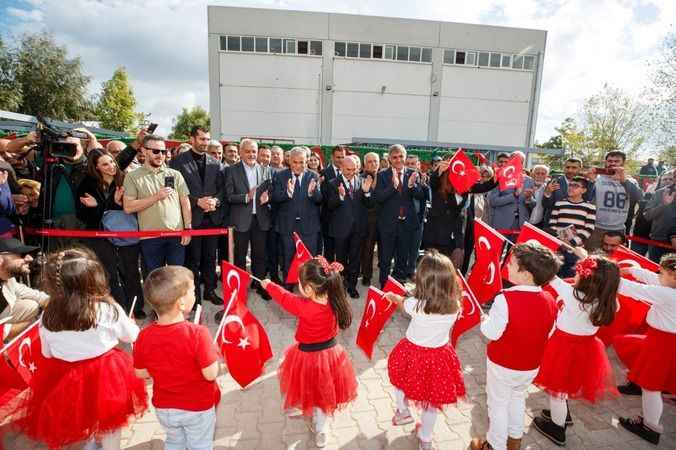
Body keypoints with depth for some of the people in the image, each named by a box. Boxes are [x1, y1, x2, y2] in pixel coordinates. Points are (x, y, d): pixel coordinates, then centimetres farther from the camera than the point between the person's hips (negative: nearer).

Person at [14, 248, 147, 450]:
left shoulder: (47, 317, -14)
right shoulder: (109, 309, -23)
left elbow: (47, 354, 2)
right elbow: (131, 336, -5)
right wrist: (130, 323, 17)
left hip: (64, 380, 3)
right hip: (105, 376, -3)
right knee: (109, 426, 21)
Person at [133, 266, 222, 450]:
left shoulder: (144, 336, -19)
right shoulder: (197, 333, -33)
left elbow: (141, 373, -6)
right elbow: (211, 374, -27)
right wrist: (213, 352, -10)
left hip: (164, 407, 4)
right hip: (198, 407, -3)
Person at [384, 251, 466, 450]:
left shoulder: (416, 305, -28)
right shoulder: (454, 306, -21)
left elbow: (402, 302, -4)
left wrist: (391, 295, 18)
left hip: (414, 353, -3)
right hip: (440, 356, 3)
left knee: (400, 374, 32)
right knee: (432, 401, 24)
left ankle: (403, 412, 51)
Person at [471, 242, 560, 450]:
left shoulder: (505, 299, -32)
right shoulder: (550, 301, -13)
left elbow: (492, 333, -25)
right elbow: (548, 332, 0)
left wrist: (485, 321, -6)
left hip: (502, 365, -5)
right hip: (531, 366, 6)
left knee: (498, 404, 16)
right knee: (518, 399, 29)